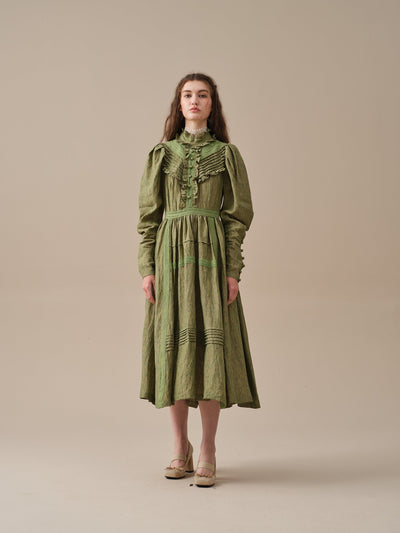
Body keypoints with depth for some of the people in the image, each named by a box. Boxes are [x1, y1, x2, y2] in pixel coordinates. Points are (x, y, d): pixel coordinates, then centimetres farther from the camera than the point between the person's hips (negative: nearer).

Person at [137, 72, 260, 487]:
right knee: (173, 342, 1)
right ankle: (180, 449, 12)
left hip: (211, 254, -1)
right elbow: (148, 215, 7)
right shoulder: (161, 154, 11)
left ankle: (207, 452, 0)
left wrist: (233, 270, -5)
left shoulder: (227, 154, 8)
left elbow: (238, 215, 4)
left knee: (211, 341, -8)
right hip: (170, 254, 1)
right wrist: (147, 268, -2)